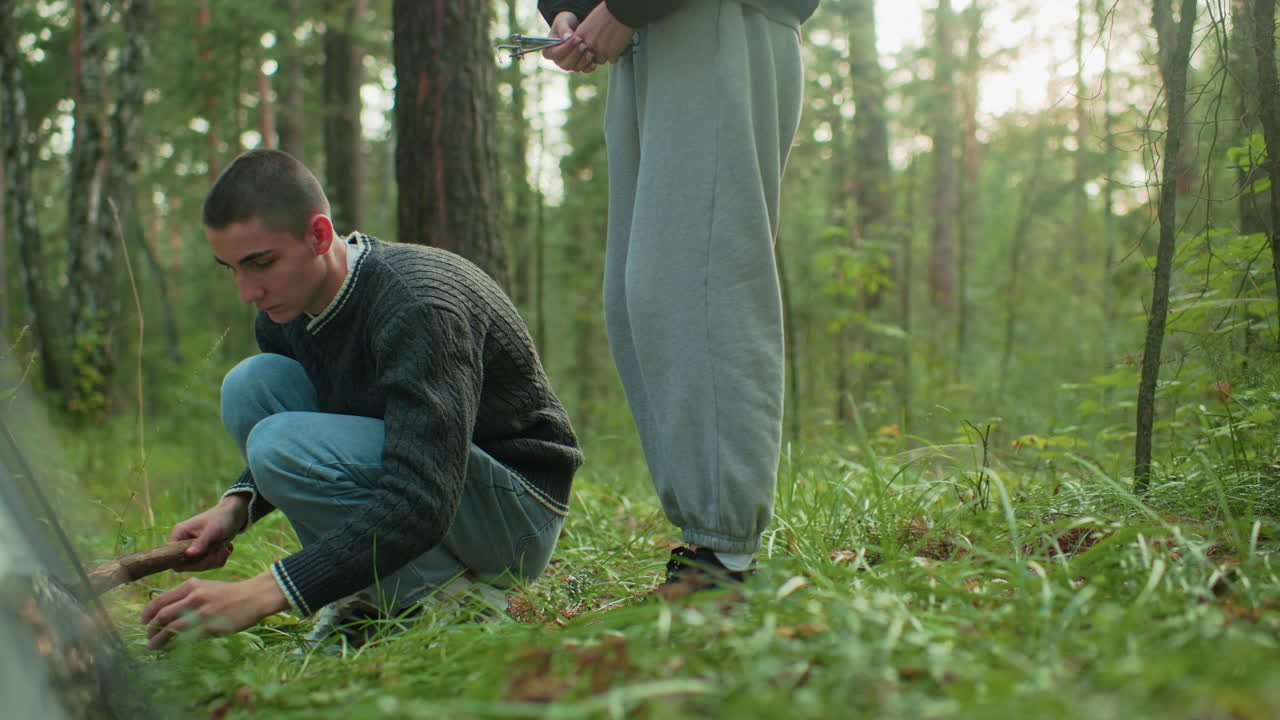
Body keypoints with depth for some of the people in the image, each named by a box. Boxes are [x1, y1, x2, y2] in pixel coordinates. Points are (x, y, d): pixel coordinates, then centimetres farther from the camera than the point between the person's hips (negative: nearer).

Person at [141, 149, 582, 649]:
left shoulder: (419, 306, -28)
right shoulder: (287, 308, -2)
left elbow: (420, 504, -36)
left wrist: (260, 594, -41)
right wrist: (236, 505, -8)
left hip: (518, 510, -8)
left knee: (283, 443, -25)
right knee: (253, 383, -6)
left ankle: (453, 596, -11)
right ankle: (376, 597, -5)